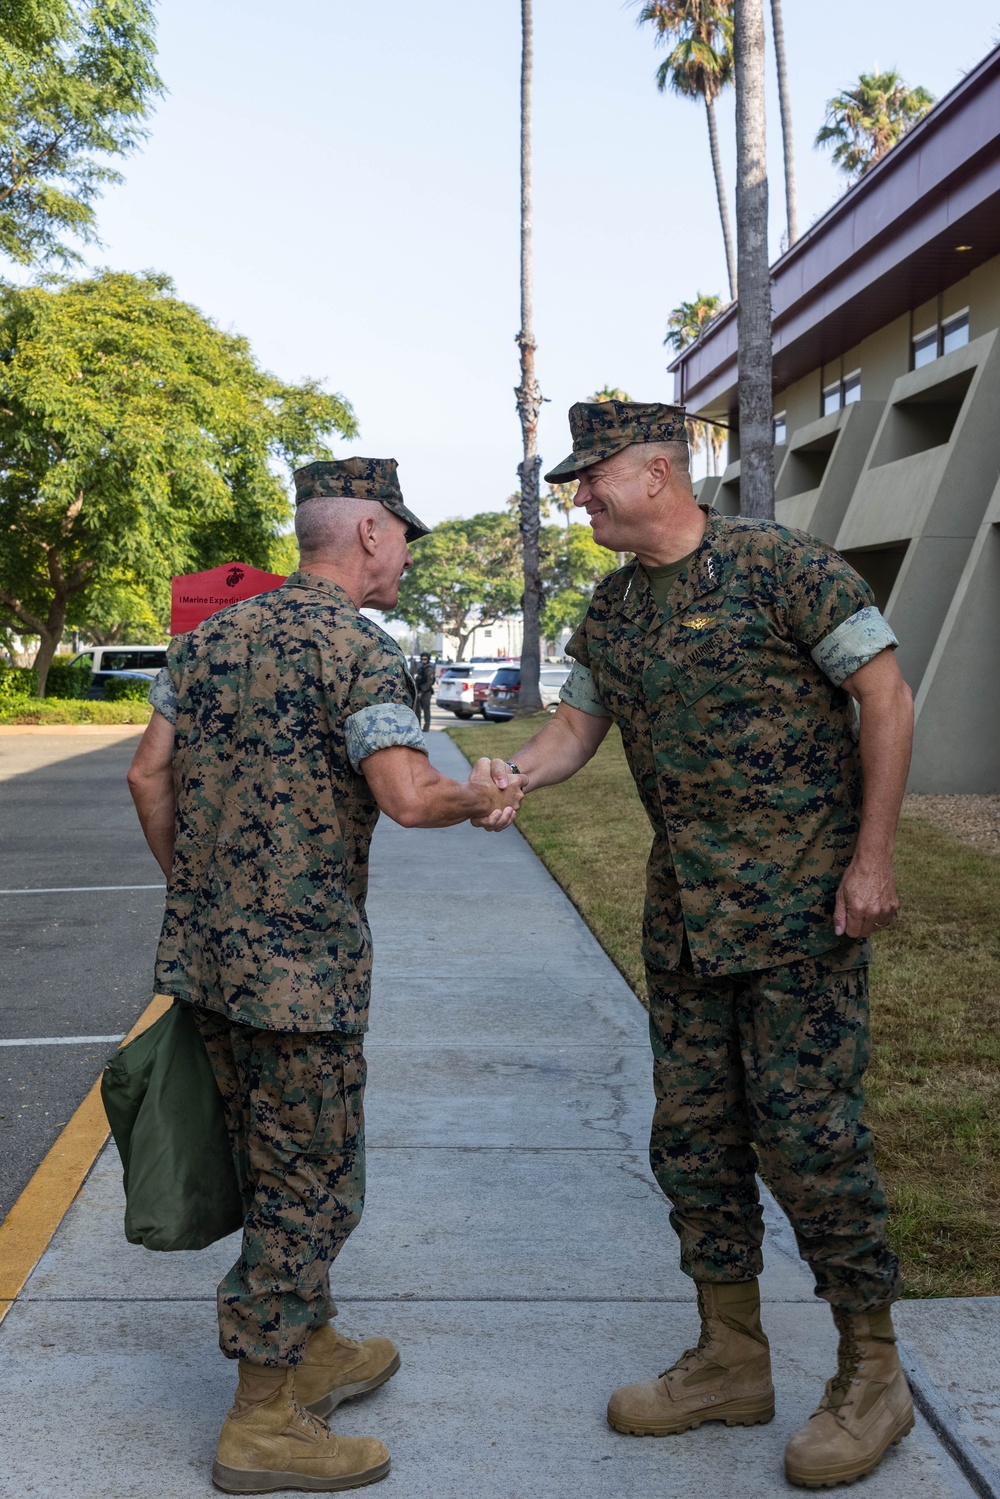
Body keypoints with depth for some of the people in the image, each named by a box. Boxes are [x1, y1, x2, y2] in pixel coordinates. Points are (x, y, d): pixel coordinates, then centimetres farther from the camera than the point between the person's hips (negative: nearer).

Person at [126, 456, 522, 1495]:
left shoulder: (210, 635, 11)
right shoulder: (357, 647, -13)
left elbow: (149, 774, 12)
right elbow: (407, 795, -25)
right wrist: (479, 796, -5)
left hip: (201, 951, 8)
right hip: (299, 963, -8)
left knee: (273, 1169, 20)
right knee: (310, 1184, 5)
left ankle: (312, 1352, 36)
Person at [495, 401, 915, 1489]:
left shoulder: (778, 564, -10)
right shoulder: (612, 608, 11)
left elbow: (886, 698, -10)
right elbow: (578, 723, 16)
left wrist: (872, 858, -13)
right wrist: (506, 779, -6)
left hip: (801, 901, -7)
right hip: (683, 909, 7)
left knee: (805, 1130, -4)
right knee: (693, 1134, 10)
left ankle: (871, 1376, 15)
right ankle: (730, 1361, 26)